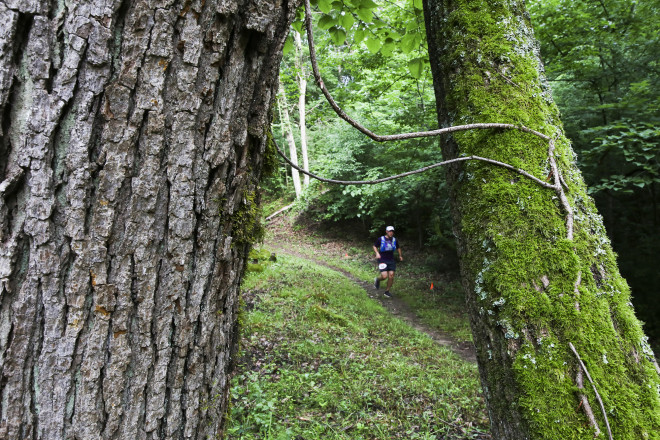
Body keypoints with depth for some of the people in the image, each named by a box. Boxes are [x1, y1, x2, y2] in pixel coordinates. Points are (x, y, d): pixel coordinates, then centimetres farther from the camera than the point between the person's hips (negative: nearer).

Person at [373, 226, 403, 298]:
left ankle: (387, 291, 12)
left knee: (391, 276, -4)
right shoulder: (381, 239, -7)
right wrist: (377, 253, -11)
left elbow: (398, 248, 23)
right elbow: (374, 246, 5)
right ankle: (377, 279, 20)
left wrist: (400, 255, 18)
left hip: (391, 260, 4)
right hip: (382, 260, -4)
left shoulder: (394, 240, 5)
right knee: (384, 276, -15)